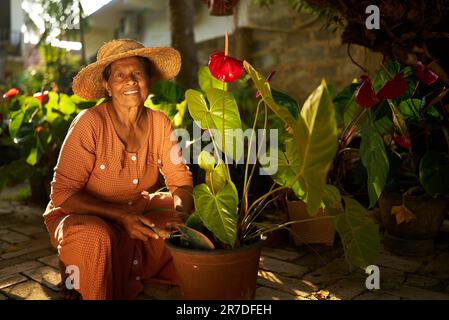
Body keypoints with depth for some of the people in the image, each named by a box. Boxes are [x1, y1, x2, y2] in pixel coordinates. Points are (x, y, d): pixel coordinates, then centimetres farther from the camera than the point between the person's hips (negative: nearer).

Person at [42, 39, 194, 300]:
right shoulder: (90, 123, -21)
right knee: (96, 238, -36)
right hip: (84, 215, -4)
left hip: (139, 209, 5)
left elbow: (180, 180, -2)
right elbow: (63, 193, -20)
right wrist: (121, 217, -31)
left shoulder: (159, 122, -7)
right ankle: (76, 285, -4)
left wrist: (182, 214, -24)